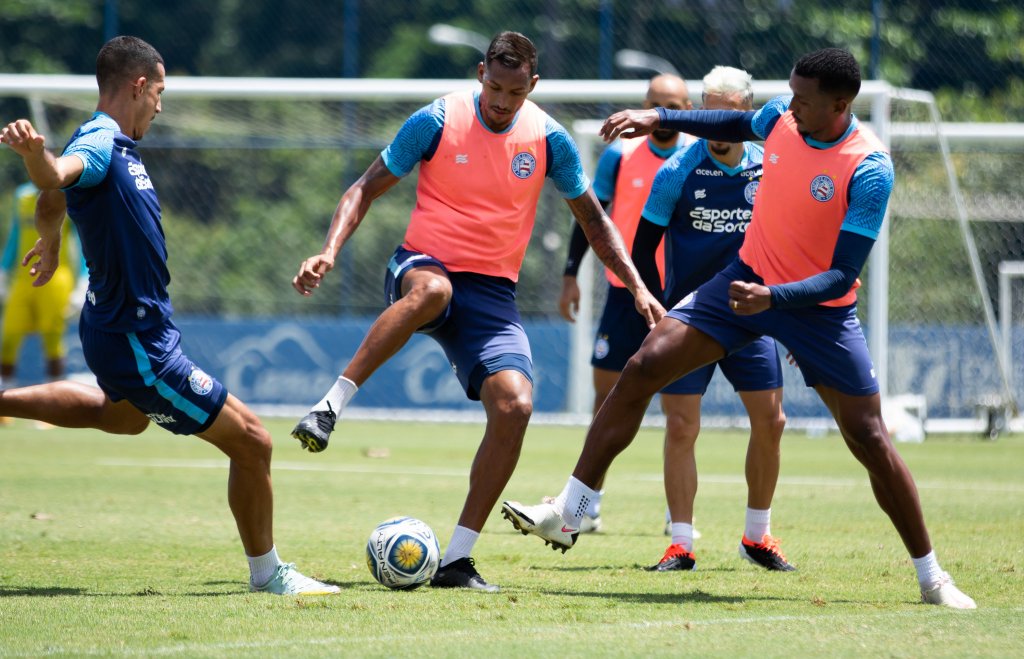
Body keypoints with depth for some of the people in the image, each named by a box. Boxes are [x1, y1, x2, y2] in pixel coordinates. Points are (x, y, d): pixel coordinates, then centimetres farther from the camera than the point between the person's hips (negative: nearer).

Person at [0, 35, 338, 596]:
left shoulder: (116, 145, 7)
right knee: (250, 440, -4)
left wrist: (50, 246, 45)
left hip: (118, 328, 11)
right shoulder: (99, 145, -22)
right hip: (138, 344, -11)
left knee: (124, 417, 41)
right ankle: (266, 572, 12)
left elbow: (52, 205, 25)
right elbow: (56, 177, -46)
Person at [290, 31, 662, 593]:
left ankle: (456, 560, -11)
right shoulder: (438, 121, -7)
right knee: (432, 289, -42)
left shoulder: (547, 139, 1)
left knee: (515, 405, -19)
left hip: (492, 291, 3)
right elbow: (367, 188, -2)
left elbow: (592, 218, 14)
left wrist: (636, 285, 5)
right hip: (422, 267, -3)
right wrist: (329, 252, -18)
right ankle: (329, 407, -36)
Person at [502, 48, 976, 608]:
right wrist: (658, 118, 9)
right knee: (643, 368, -9)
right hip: (750, 277, 5)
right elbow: (737, 125, 18)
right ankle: (566, 516, -5)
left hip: (819, 307, -5)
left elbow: (841, 276, -25)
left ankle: (931, 577, 10)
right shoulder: (782, 116, -9)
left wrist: (773, 297, -39)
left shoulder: (868, 171, -25)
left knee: (869, 438, -5)